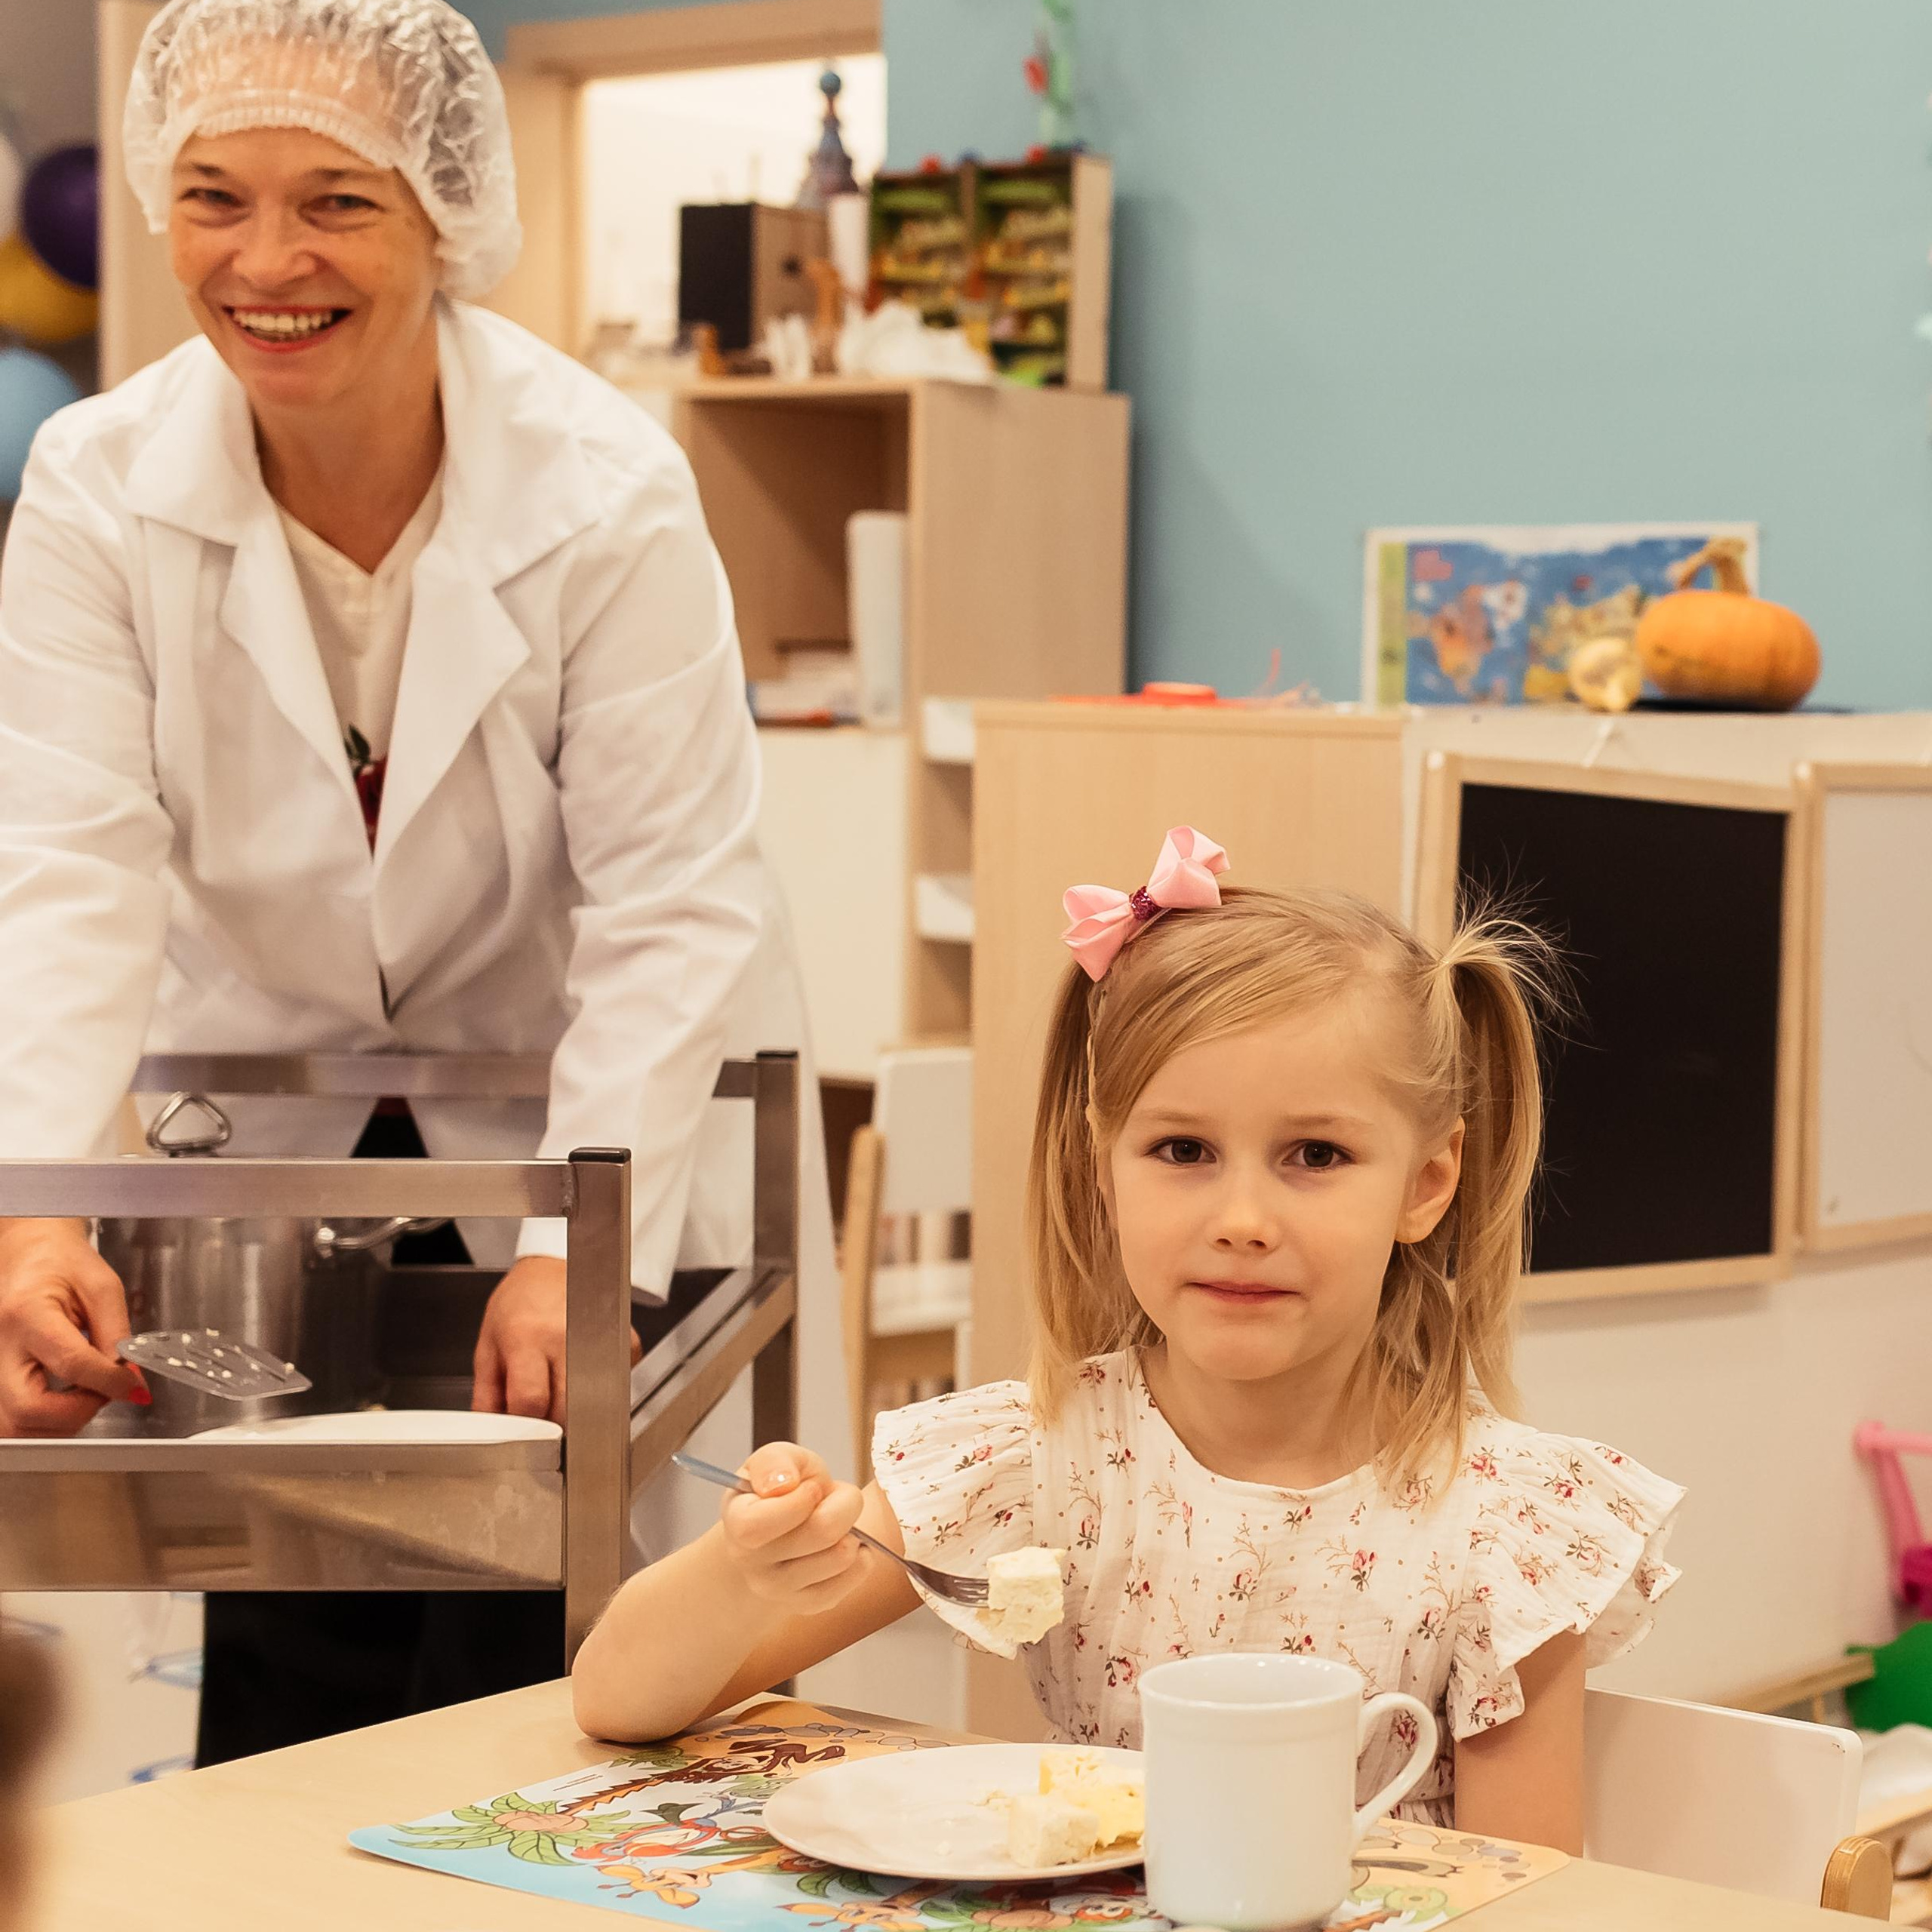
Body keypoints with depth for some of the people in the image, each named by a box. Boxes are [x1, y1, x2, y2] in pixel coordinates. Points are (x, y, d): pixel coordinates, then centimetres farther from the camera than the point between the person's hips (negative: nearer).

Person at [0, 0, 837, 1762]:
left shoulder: (609, 492, -20)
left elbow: (671, 905, -19)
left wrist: (574, 1252, -27)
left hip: (594, 1153, -2)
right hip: (266, 1146, 2)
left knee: (526, 1669, -6)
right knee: (273, 1682, 4)